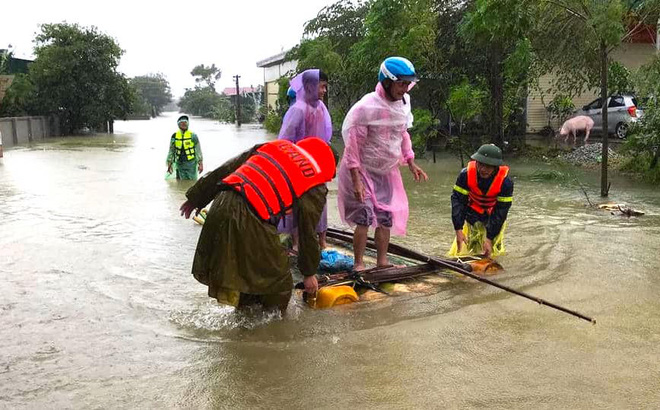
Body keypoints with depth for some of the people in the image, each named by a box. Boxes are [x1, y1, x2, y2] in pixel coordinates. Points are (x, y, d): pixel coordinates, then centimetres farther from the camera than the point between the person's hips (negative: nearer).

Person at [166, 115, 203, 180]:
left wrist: (200, 164, -5)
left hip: (191, 163, -2)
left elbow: (198, 150, -1)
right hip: (180, 164, 3)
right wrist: (169, 164, 10)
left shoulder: (192, 135, -2)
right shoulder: (174, 136, 5)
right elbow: (171, 151, 12)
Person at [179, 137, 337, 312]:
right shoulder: (315, 189, 7)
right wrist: (309, 274, 23)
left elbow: (225, 169, 21)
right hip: (249, 221, -7)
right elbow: (308, 233, 10)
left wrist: (196, 198, 27)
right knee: (280, 284, 13)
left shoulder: (275, 146, 22)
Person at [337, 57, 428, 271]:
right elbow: (353, 145, -20)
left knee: (386, 217, 9)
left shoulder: (403, 103, -3)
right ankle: (359, 265, 3)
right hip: (363, 171, -6)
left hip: (387, 172, 7)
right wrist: (356, 181, -23)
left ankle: (382, 262, 21)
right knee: (365, 217, -10)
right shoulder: (367, 107, -24)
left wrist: (411, 164, 6)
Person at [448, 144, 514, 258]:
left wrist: (490, 238, -27)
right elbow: (457, 199, -23)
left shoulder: (505, 182, -28)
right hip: (472, 213, 1)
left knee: (492, 252, -2)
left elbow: (501, 211, -24)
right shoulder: (466, 174, -26)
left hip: (494, 216, -1)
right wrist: (458, 230, -30)